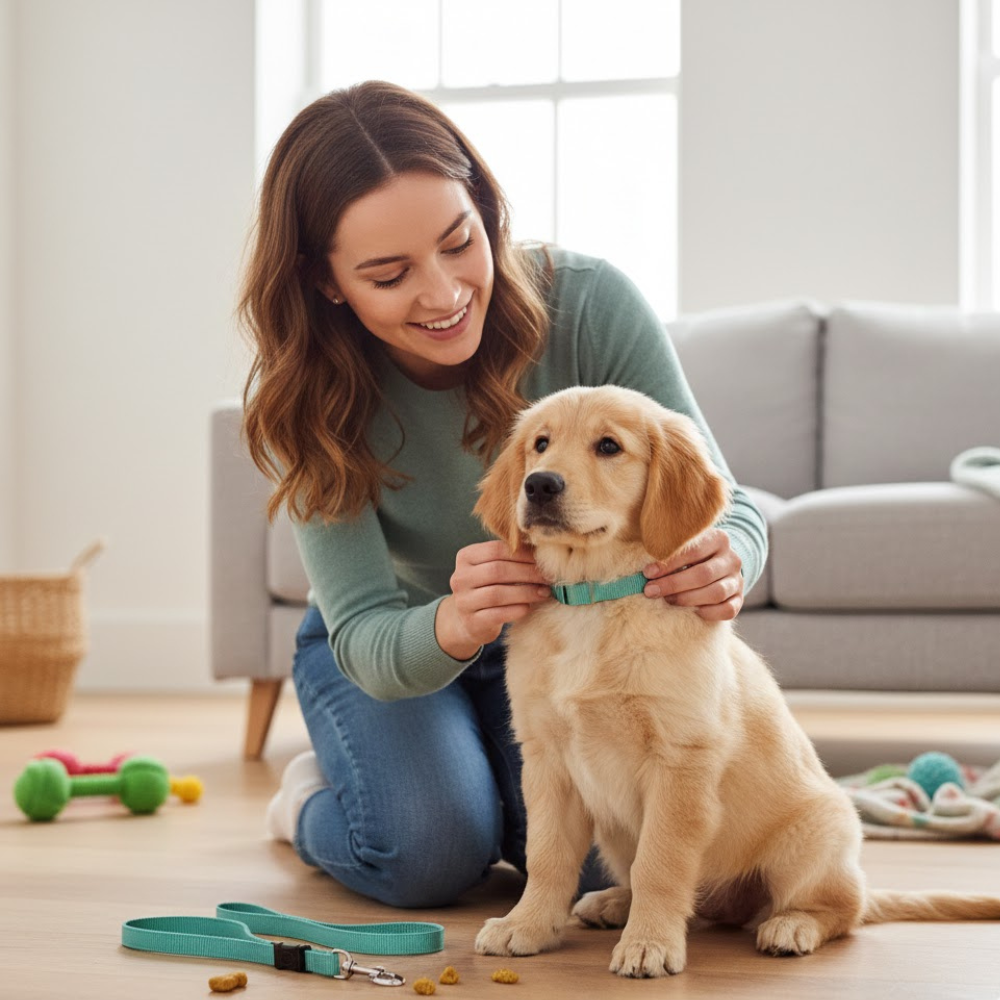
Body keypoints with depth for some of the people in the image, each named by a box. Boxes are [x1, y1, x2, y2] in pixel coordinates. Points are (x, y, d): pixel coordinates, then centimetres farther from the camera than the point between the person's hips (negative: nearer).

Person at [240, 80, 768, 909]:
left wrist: (721, 564, -51)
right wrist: (452, 624, -56)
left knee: (599, 854, -22)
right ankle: (310, 800, 11)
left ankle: (486, 785, 14)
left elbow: (724, 506, -25)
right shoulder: (303, 398, -26)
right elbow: (365, 639, -31)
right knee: (432, 854, -26)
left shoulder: (590, 305, -28)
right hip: (389, 646, -1)